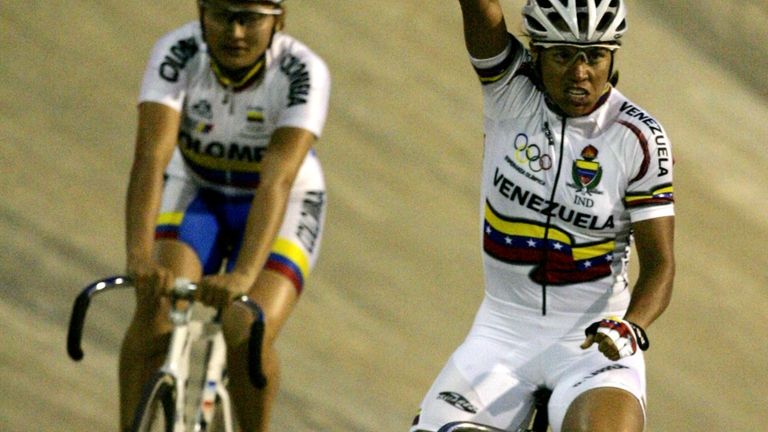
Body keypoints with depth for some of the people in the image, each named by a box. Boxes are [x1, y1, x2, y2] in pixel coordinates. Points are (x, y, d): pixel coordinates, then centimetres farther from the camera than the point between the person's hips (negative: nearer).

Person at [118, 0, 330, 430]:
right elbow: (152, 156, -37)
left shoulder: (303, 73, -29)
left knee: (247, 338, -22)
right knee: (154, 317, -23)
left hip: (282, 207, -1)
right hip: (193, 193, 1)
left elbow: (276, 181, -39)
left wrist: (243, 274, -53)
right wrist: (140, 257, -52)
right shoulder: (177, 53, -26)